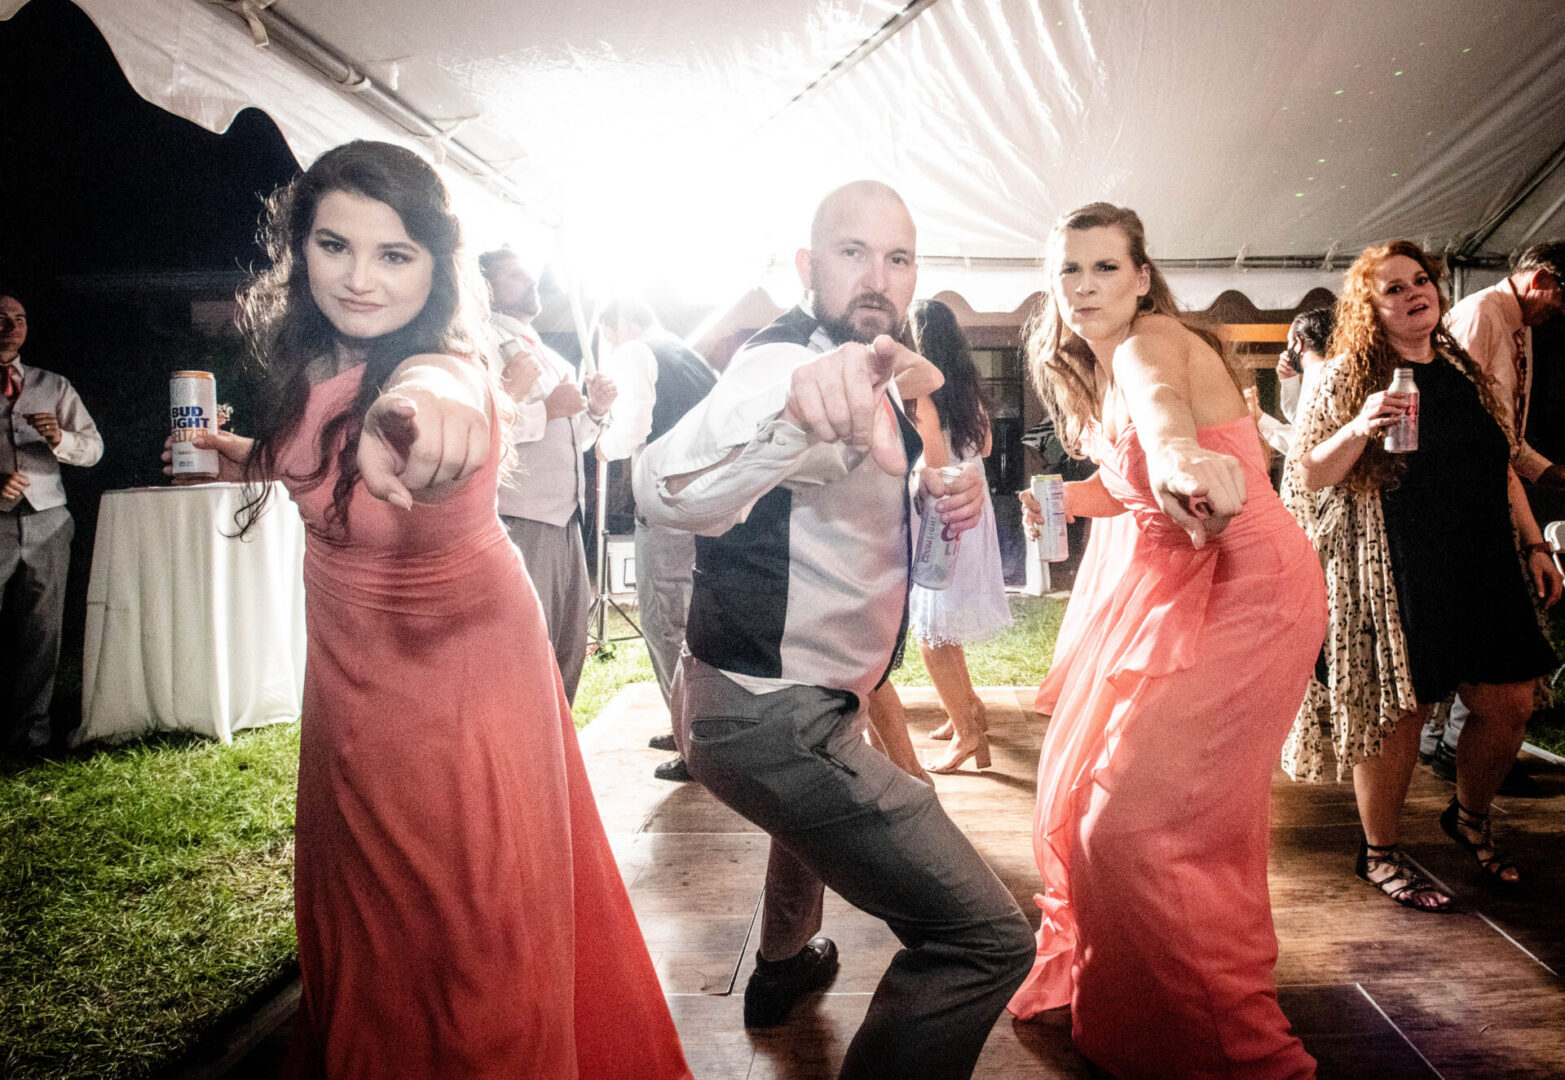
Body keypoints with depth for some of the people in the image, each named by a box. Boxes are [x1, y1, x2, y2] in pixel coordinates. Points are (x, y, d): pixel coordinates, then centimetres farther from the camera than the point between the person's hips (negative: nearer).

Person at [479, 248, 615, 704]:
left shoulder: (550, 356, 23)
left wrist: (595, 410, 9)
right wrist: (546, 410, -17)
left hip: (566, 523, 9)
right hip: (518, 525, -9)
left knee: (569, 652, 14)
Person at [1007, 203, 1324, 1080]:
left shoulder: (1151, 340, -15)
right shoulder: (1093, 369, 11)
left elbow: (1159, 399, -40)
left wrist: (1178, 455, -61)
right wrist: (1064, 499, 2)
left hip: (1244, 589, -9)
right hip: (1172, 582, 9)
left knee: (1140, 817, -12)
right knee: (1085, 787, 15)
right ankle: (1092, 977, 39)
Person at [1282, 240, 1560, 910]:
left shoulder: (1462, 367, 12)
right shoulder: (1347, 378, -6)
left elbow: (1499, 466, 19)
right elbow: (1308, 477, -11)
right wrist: (1360, 429, -27)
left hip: (1480, 570, 6)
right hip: (1393, 577, -6)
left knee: (1510, 703, 9)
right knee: (1397, 715, 0)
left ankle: (1469, 818, 36)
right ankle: (1380, 854, 19)